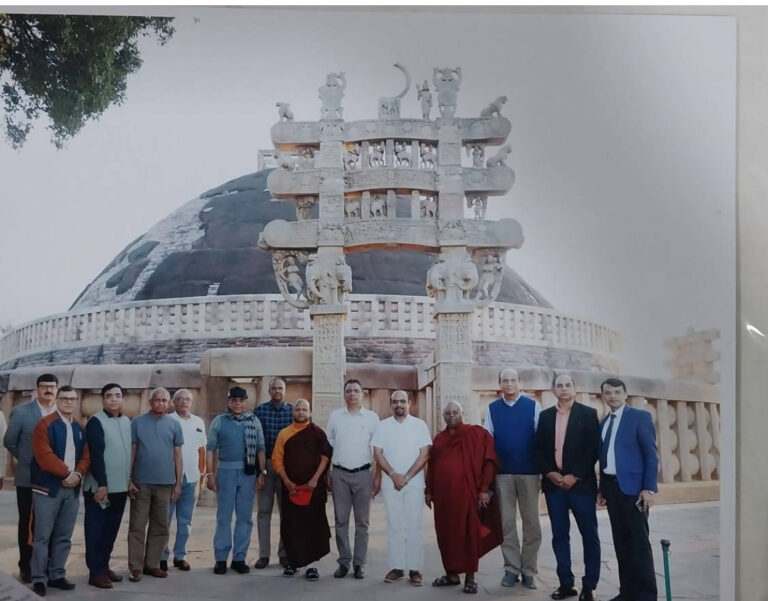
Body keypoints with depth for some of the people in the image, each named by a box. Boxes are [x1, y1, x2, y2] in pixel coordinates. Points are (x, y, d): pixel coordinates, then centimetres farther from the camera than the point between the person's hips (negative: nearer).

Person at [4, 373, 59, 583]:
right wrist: (27, 459, 7)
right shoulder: (21, 412, -5)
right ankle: (26, 567, 16)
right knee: (27, 524, 7)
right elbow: (9, 442, 2)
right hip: (28, 478, -2)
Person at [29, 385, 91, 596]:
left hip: (72, 489, 6)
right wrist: (66, 473, -15)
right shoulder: (45, 425, -6)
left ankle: (57, 575, 17)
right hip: (49, 488, -5)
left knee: (64, 537, 9)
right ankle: (38, 579, 5)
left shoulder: (80, 429, 13)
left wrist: (77, 474, -9)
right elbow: (44, 456, -15)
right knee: (43, 536, -2)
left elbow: (85, 456, 10)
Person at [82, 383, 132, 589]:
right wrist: (101, 484, -19)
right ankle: (96, 572, 6)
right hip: (100, 487, -6)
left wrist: (130, 480, 13)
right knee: (96, 530, 1)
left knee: (111, 530, 14)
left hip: (120, 487, 6)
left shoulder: (127, 422, 11)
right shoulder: (96, 421, -9)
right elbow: (96, 455, -15)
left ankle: (104, 566, 23)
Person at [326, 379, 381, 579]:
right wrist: (327, 475, 4)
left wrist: (378, 477, -3)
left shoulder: (372, 417, 3)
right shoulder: (334, 416, 6)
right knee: (341, 521, 5)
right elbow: (328, 447, 9)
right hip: (339, 474, 1)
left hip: (363, 474, -1)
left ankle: (359, 563, 11)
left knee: (362, 522, 4)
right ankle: (344, 561, 13)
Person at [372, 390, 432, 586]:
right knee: (394, 525, 4)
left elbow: (424, 455, -4)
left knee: (414, 526, -2)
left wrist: (406, 477, -10)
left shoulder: (419, 425, 1)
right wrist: (394, 475, -10)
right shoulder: (382, 426, 5)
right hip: (390, 482, 2)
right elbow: (377, 454, 2)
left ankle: (415, 569, 2)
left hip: (414, 483, -1)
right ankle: (396, 567, 10)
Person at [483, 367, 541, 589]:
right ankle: (511, 568, 14)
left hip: (529, 472, -1)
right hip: (502, 473, 1)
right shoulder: (492, 409, 5)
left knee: (531, 522, 4)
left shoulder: (532, 406, 0)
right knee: (506, 522, 6)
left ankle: (529, 570, 14)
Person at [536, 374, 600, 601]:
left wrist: (575, 476, -13)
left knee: (589, 535, 0)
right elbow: (539, 448, 8)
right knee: (560, 536, 6)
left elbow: (593, 449, -5)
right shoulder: (545, 416, 11)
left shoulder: (588, 413, 1)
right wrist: (550, 473, -7)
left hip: (581, 483, -3)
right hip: (554, 483, 3)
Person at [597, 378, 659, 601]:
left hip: (632, 486, -6)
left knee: (639, 542, -4)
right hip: (611, 486, 6)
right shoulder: (604, 422, 15)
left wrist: (649, 488, -15)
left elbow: (651, 454, -8)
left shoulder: (639, 417, -4)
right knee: (621, 541, 9)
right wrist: (602, 488, 11)